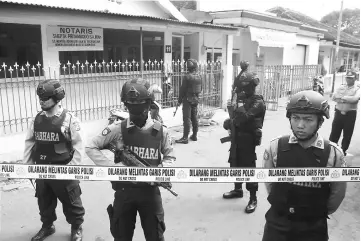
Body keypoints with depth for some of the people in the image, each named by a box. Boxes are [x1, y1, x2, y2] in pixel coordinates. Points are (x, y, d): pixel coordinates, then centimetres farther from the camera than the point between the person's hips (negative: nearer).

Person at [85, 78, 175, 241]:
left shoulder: (160, 131, -5)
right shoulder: (117, 129, -9)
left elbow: (170, 156, 8)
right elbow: (91, 147, -4)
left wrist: (160, 169, -12)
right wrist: (111, 167, -15)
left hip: (150, 191, 1)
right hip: (124, 191, 0)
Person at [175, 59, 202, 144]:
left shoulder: (187, 77, -16)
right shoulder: (199, 76, 4)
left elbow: (183, 89, -13)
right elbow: (200, 89, 12)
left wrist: (179, 100, -5)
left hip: (188, 99, -7)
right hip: (196, 99, 7)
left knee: (187, 118, -5)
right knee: (195, 118, 14)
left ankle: (185, 138, -4)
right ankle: (194, 136, 23)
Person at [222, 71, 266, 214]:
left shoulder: (258, 103, -16)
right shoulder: (244, 100, 12)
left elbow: (243, 118, -28)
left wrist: (240, 102, -17)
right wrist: (231, 122, -7)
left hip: (248, 140, -9)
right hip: (237, 138, 9)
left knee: (249, 168, -4)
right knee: (235, 164, 17)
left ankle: (253, 199, 7)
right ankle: (238, 189, 36)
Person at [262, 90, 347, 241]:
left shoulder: (333, 154, -15)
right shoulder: (275, 147, -14)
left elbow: (338, 192, 0)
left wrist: (320, 213, 11)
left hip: (314, 228, 0)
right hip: (277, 223, 1)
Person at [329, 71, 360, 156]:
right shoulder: (340, 87, 7)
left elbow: (355, 99, -22)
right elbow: (333, 97, -7)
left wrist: (342, 97, -15)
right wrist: (348, 99, -17)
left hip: (350, 114, -2)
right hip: (339, 113, 2)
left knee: (347, 134, 8)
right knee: (334, 132, 5)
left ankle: (343, 150, 24)